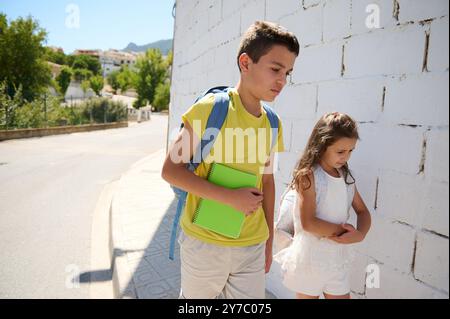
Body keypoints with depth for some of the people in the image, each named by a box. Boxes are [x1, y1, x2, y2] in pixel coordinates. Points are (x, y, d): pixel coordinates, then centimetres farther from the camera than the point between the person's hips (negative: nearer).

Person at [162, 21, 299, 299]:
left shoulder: (272, 124, 2)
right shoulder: (209, 108, -13)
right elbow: (171, 170, -13)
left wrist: (269, 239, 14)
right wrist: (230, 197, -21)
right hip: (204, 243, -4)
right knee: (195, 296, 16)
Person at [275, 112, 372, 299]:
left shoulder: (346, 176, 2)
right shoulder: (308, 176, -17)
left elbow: (363, 212, 8)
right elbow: (308, 223, -23)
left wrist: (360, 234, -12)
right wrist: (344, 230, -13)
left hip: (337, 259, 5)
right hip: (310, 259, -5)